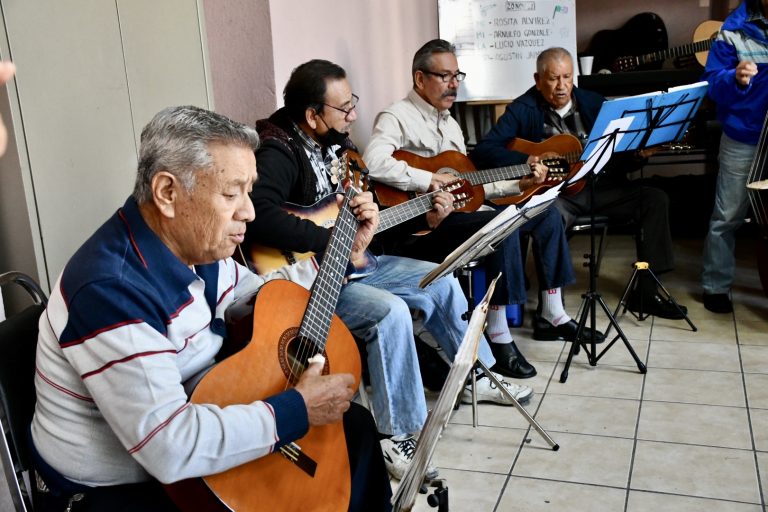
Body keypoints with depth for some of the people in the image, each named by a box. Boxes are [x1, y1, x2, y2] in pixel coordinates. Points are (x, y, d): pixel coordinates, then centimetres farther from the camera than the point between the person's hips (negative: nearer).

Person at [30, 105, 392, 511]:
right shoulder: (110, 289, -32)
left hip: (195, 414, 9)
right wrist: (299, 410, -28)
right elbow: (170, 448, -37)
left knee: (353, 425, 11)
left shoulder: (194, 242, -4)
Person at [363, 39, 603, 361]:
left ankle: (552, 317, 13)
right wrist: (430, 181, -25)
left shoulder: (450, 123, 21)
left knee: (546, 214, 7)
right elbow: (374, 163, -29)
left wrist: (520, 183, 11)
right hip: (419, 228, -10)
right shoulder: (397, 117, -8)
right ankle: (498, 336, -23)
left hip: (458, 214, 10)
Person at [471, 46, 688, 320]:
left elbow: (621, 155, 13)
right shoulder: (522, 110, -2)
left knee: (655, 198, -11)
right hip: (554, 192, -5)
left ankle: (645, 291, -5)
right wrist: (529, 161, -25)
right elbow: (483, 151, -12)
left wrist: (638, 153, -12)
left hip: (599, 186, 5)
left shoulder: (593, 102, 11)